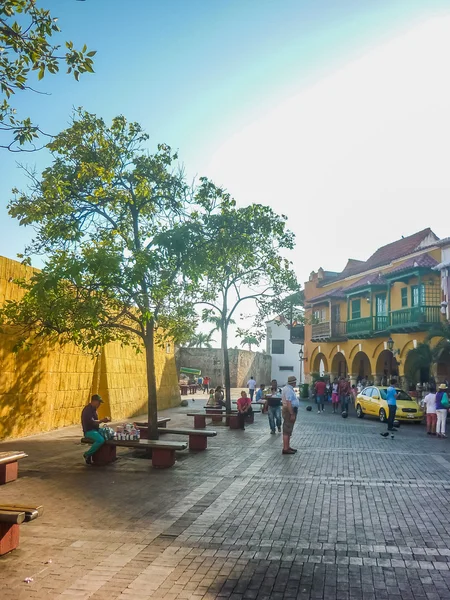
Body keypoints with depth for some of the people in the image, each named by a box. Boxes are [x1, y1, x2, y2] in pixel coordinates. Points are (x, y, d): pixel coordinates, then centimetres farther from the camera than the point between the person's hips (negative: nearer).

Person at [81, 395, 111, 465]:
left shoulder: (93, 409, 14)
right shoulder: (87, 410, -16)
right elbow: (92, 422, -24)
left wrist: (104, 420, 3)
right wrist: (102, 420, -21)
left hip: (95, 430, 9)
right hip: (89, 431, -9)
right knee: (101, 440, -33)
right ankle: (87, 454, -14)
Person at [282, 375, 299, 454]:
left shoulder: (287, 388, 13)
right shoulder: (289, 390, -20)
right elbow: (288, 403, -26)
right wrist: (292, 414, -25)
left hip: (289, 410, 11)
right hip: (289, 411, -11)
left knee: (288, 430, 16)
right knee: (287, 431, -7)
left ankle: (287, 447, 25)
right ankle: (285, 449, -5)